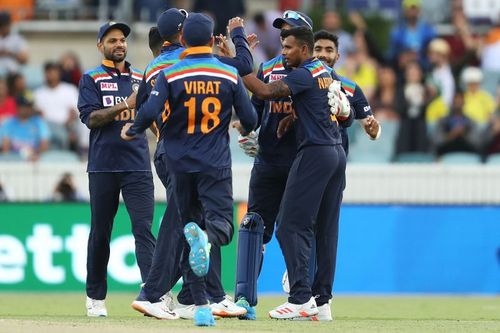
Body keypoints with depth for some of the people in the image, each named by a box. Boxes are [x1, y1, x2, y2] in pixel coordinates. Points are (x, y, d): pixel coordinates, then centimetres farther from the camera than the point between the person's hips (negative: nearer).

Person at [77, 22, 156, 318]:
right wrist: (126, 105, -19)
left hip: (138, 166, 1)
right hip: (103, 167, -1)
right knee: (100, 232, 6)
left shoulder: (141, 79, 14)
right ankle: (96, 297, 17)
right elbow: (91, 118, -9)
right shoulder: (92, 80, 5)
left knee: (144, 229, -10)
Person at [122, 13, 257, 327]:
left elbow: (150, 112, -16)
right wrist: (244, 130, 23)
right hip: (216, 164, -1)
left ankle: (201, 304, 4)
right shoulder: (229, 75, -1)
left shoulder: (170, 75, -4)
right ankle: (206, 238, -42)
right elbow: (250, 118, 0)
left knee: (185, 224, 10)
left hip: (180, 164, 1)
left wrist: (132, 130, 4)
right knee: (221, 221, -2)